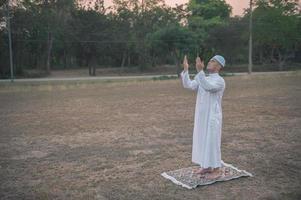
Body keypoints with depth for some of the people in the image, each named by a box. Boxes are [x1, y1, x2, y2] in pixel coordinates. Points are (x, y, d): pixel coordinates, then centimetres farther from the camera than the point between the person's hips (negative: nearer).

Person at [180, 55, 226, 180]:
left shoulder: (220, 81, -14)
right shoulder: (203, 80, 11)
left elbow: (208, 87, -34)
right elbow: (188, 85, -2)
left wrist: (200, 71, -39)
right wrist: (186, 69, -9)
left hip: (212, 118, -8)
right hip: (201, 117, 8)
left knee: (212, 142, -2)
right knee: (203, 141, 13)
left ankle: (217, 170, 11)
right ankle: (206, 167, 26)